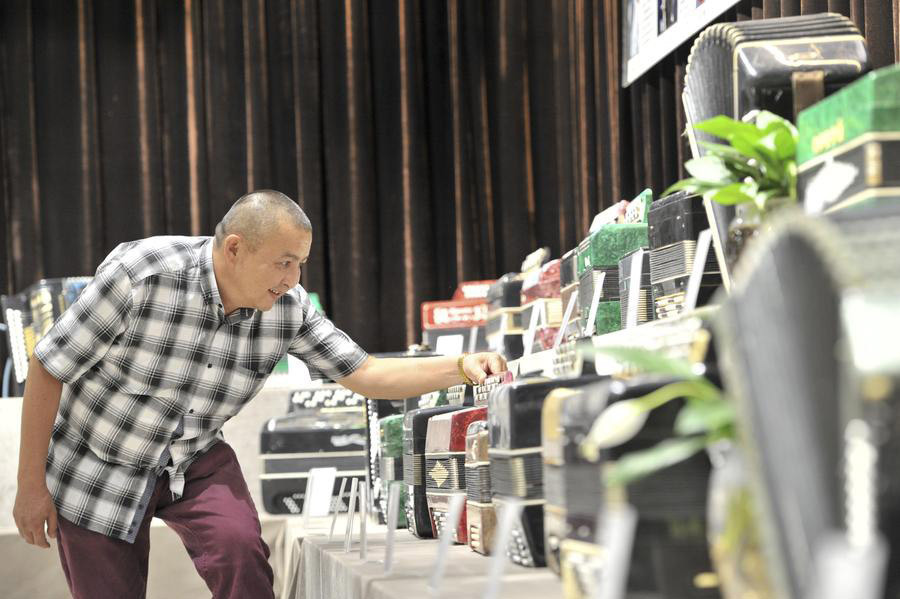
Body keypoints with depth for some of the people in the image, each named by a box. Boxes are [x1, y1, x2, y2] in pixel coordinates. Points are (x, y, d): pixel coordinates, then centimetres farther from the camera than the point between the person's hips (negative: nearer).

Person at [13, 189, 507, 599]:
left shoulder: (288, 308, -15)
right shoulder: (140, 274, -29)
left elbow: (364, 374, -8)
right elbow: (49, 367, -20)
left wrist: (461, 368, -23)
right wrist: (30, 484, -15)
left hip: (194, 458, 3)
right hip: (99, 467, -3)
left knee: (240, 549, -25)